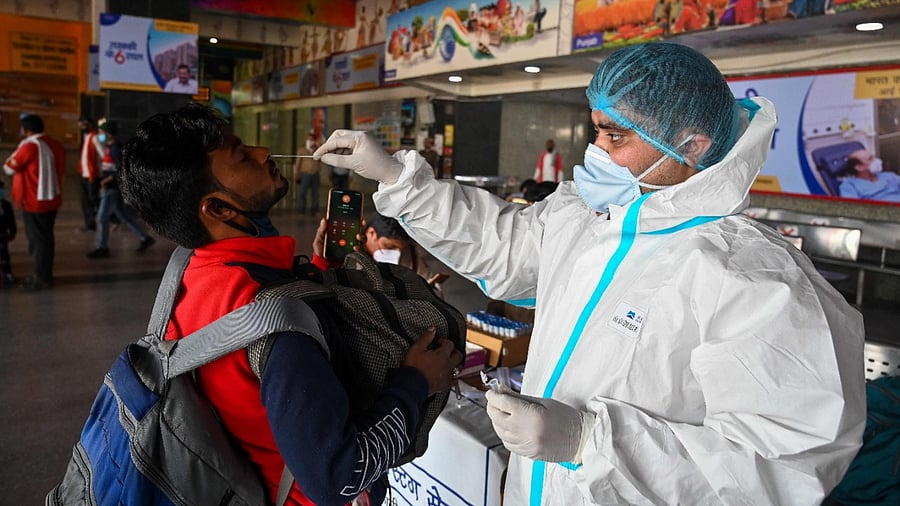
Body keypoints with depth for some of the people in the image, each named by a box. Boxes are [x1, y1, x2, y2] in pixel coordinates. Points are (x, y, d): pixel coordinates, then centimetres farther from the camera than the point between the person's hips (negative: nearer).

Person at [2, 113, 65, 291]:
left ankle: (42, 279, 7)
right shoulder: (55, 144, 6)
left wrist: (17, 151, 4)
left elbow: (9, 168, -9)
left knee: (37, 239, 0)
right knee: (46, 237, 15)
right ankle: (44, 274, 24)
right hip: (51, 198, 8)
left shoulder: (30, 146, -18)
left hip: (34, 202, -8)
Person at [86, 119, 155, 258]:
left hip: (112, 189, -9)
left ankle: (102, 248, 6)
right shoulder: (108, 147, 12)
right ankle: (145, 238, 18)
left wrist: (106, 180, -20)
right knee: (124, 217, 13)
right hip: (110, 188, 9)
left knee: (102, 217, -3)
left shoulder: (115, 149, -17)